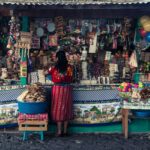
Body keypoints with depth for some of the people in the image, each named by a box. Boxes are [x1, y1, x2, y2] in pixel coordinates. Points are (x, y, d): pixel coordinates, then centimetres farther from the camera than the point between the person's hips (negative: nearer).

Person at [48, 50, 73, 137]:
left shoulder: (54, 68, -10)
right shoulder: (69, 67, -4)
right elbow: (71, 79, 7)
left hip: (58, 89, -3)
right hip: (67, 89, 3)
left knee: (58, 109, 5)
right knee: (66, 108, 10)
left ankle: (59, 131, 7)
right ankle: (65, 131, 16)